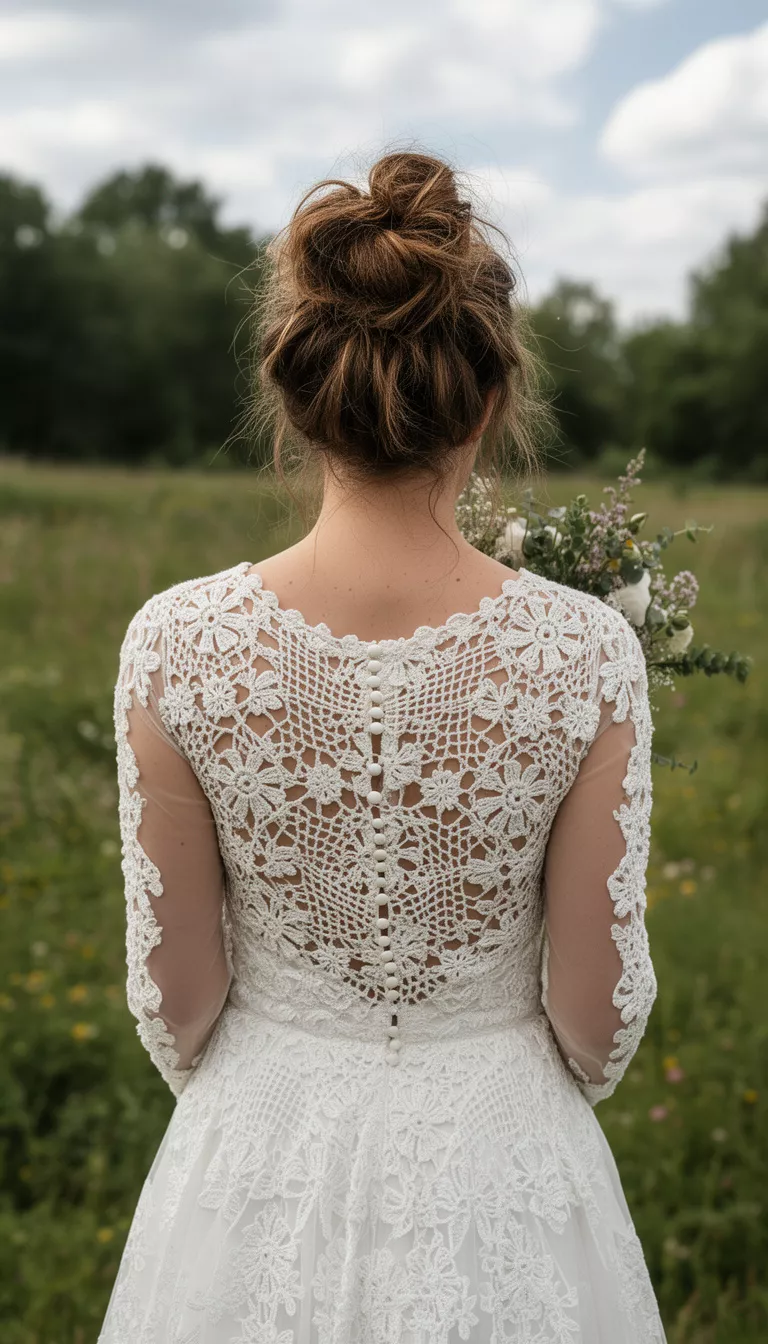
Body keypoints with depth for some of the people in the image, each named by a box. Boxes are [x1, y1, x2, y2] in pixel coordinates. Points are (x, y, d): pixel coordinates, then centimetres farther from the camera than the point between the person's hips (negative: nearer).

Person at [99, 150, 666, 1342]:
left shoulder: (178, 646, -19)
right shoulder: (589, 656, -20)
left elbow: (175, 989, -9)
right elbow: (599, 1002, -10)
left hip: (262, 1165, 0)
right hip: (501, 1181, 0)